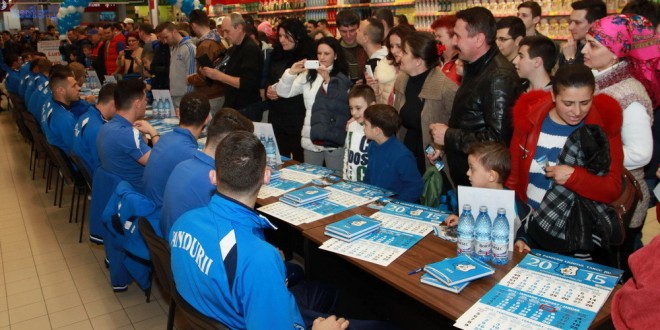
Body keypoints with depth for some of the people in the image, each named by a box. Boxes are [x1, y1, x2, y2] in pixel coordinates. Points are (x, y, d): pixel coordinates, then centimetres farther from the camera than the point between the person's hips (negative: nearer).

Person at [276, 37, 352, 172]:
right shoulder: (308, 75, 11)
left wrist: (328, 80, -17)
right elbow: (283, 92, 5)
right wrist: (291, 72, -12)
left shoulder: (343, 78, 3)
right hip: (311, 140, 4)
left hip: (334, 140, -3)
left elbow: (343, 104, -10)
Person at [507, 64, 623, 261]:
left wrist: (574, 177, -24)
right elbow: (512, 180, 0)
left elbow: (613, 190, -6)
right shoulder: (529, 120, -5)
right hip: (529, 232, 2)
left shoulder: (602, 128, -8)